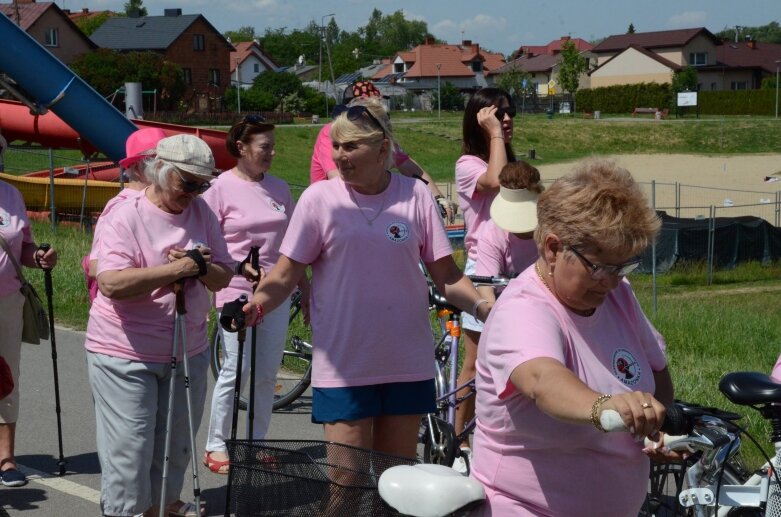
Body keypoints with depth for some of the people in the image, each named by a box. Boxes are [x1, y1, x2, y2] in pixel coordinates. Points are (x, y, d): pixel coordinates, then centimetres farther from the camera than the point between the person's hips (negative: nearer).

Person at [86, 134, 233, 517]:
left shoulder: (201, 212, 4)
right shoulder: (124, 217, -14)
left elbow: (223, 276, 7)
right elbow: (112, 284, -27)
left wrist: (201, 268, -16)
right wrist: (178, 269, -25)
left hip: (187, 352, 6)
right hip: (125, 354, -6)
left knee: (176, 444, 16)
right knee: (129, 447, -3)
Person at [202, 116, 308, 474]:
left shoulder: (279, 189, 8)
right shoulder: (221, 188, -7)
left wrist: (305, 290, 15)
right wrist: (241, 267, -19)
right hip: (236, 292, -5)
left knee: (267, 374, 9)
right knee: (236, 371, -3)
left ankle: (256, 442, 22)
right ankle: (216, 446, 11)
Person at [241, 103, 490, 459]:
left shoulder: (415, 195, 1)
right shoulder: (319, 198, -2)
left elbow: (445, 275, 4)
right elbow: (285, 276, -3)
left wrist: (482, 306, -13)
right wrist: (256, 304, -22)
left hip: (407, 365, 2)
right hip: (343, 366, -2)